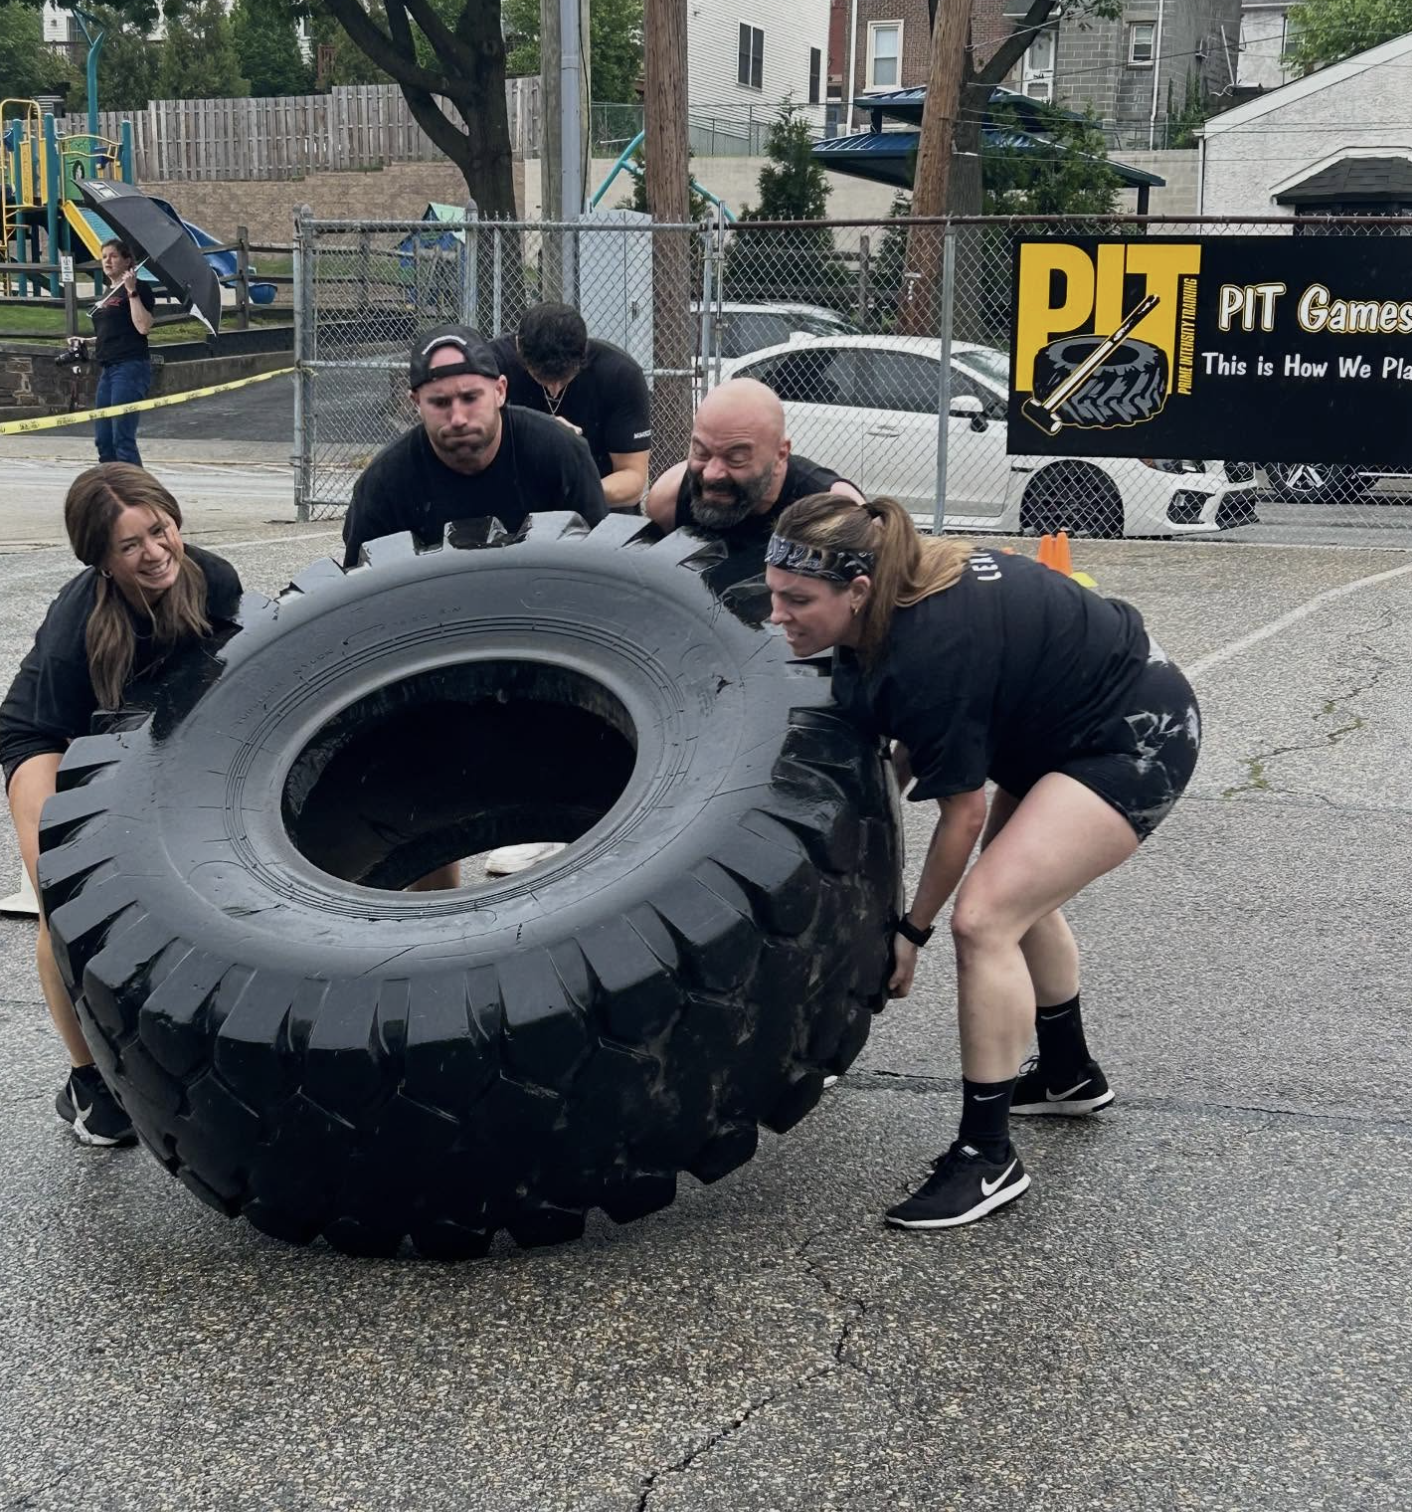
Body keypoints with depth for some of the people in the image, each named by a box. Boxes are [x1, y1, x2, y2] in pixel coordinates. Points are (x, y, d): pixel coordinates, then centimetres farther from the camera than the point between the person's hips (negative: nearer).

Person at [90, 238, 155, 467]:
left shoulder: (139, 288, -4)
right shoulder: (107, 294, 20)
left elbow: (143, 327, -16)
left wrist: (132, 292, -17)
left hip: (130, 367, -9)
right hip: (107, 369, 9)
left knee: (122, 437, -15)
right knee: (103, 439, 9)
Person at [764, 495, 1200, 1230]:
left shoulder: (930, 650, -32)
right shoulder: (898, 597, -7)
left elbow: (962, 814, -20)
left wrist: (913, 931, -9)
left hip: (1138, 741, -10)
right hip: (1077, 715, 10)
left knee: (984, 916, -19)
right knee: (1020, 895, 24)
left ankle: (987, 1156, -9)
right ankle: (1068, 1074, 47)